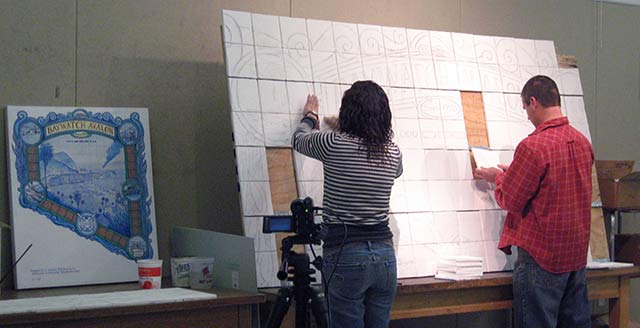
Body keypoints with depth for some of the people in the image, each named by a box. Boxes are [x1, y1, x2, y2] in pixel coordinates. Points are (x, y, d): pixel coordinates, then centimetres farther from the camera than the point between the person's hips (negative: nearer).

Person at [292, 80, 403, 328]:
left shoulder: (334, 144, -8)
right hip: (385, 254, 5)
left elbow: (298, 139, 13)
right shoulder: (393, 153, 4)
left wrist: (310, 117, 35)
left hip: (346, 254, -5)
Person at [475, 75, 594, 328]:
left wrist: (498, 177, 8)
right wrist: (512, 173, 21)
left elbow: (510, 201, -12)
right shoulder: (582, 142, 5)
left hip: (541, 256, -7)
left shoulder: (532, 146, -19)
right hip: (576, 254, 7)